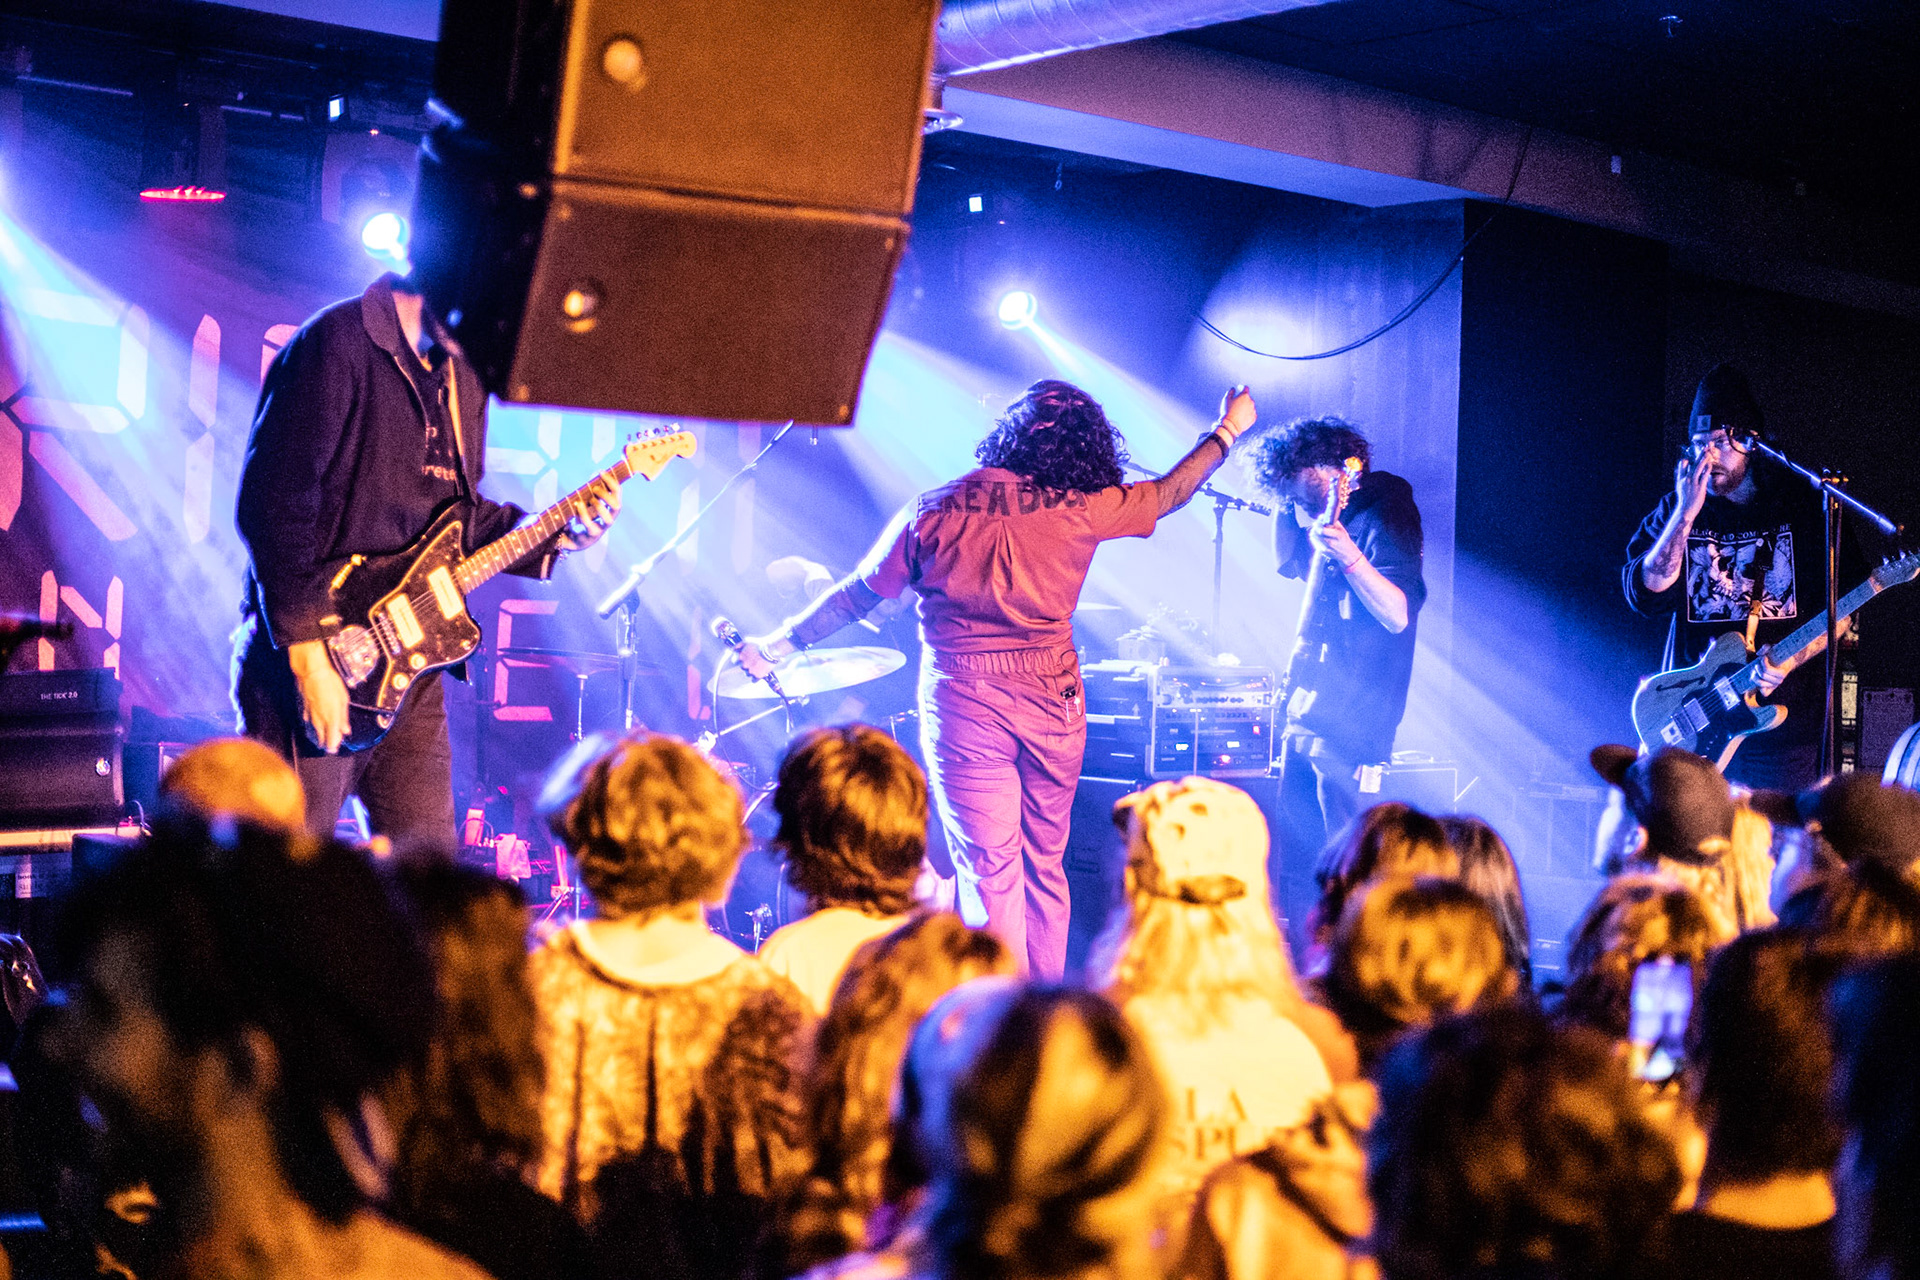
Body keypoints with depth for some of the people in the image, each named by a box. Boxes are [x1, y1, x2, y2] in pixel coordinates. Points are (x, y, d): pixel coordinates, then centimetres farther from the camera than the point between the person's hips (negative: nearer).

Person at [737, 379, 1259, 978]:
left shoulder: (933, 510, -2)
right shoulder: (1081, 506, -1)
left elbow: (858, 595, 5)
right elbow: (1170, 492, 15)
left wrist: (777, 644, 18)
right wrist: (1228, 429, 31)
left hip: (963, 707, -2)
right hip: (1052, 704, 2)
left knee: (990, 874, -1)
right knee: (1045, 868, 16)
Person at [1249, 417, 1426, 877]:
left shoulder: (1383, 516, -13)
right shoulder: (1328, 520, 14)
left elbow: (1397, 615, -22)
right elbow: (1288, 562, 30)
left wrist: (1349, 557, -37)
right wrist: (1287, 504, 15)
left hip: (1349, 724, -10)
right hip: (1304, 719, 10)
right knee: (1297, 852, 12)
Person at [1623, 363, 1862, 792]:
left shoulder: (1805, 505, 3)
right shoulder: (1672, 512, 7)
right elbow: (1644, 596, -7)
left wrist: (1790, 659, -15)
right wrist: (1686, 514, -13)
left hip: (1785, 720, -1)